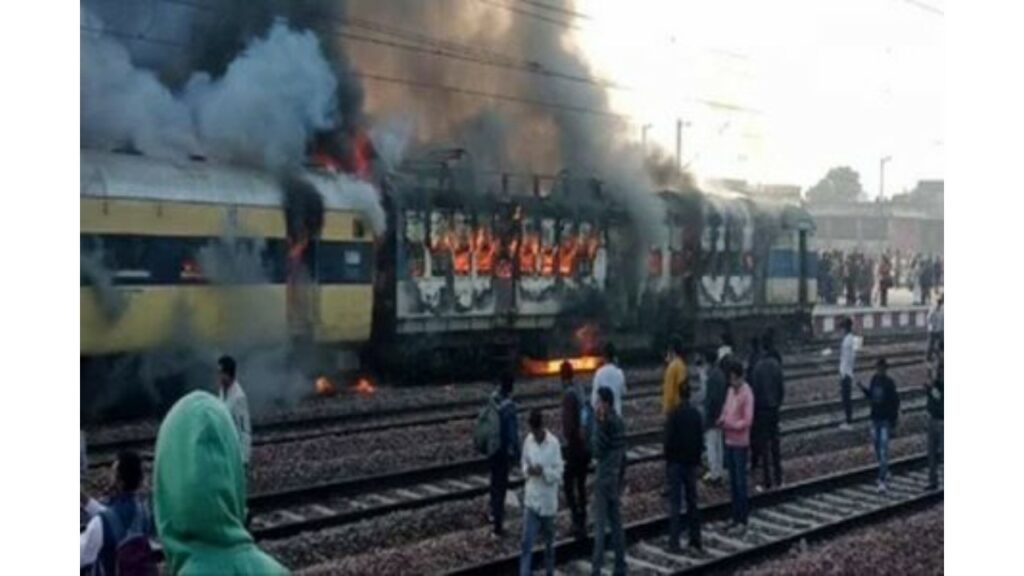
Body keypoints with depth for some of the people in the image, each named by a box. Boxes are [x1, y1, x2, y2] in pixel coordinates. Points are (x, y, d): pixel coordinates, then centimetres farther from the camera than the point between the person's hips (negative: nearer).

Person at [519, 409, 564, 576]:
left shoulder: (554, 444, -14)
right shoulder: (528, 441, -3)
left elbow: (559, 473, -11)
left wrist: (544, 471, -28)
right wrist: (527, 470, -12)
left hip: (548, 501, -2)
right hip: (531, 499, 2)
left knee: (549, 540, 15)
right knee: (527, 542, -3)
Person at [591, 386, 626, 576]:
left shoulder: (607, 423, -19)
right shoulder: (618, 421, 8)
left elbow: (598, 452, -21)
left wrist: (600, 424, -20)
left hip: (603, 480, -8)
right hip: (615, 478, 8)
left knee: (600, 526, -6)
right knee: (616, 523, 14)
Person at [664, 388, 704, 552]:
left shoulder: (674, 415, -14)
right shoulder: (696, 415, 0)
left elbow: (668, 440, -13)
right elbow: (700, 440, 5)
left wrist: (668, 459, 1)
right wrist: (697, 459, 15)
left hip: (676, 462, -4)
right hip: (691, 463, 4)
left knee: (674, 503, -3)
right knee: (692, 501, 13)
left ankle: (674, 542, -4)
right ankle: (695, 538, 18)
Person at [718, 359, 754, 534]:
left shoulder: (747, 394, -16)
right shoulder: (730, 391, 10)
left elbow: (747, 421, -19)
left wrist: (730, 425, -27)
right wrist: (722, 420, -3)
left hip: (740, 443, -8)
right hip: (729, 441, 8)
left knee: (741, 482, -3)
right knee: (732, 481, 13)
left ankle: (743, 521, 3)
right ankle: (735, 517, 22)